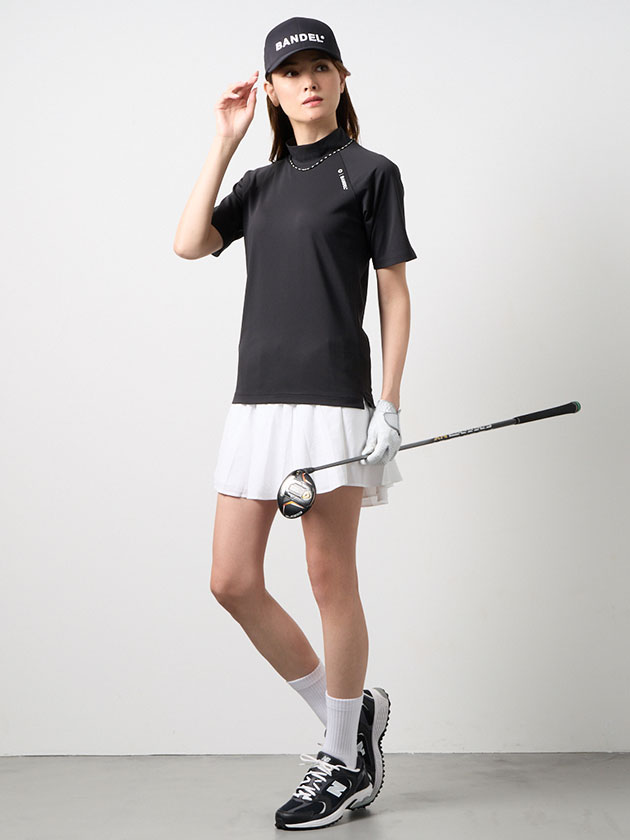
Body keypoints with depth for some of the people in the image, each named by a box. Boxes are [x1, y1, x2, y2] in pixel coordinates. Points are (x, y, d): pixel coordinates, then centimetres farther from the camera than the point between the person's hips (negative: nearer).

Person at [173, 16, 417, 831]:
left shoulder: (370, 172, 1)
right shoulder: (260, 183, 17)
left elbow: (395, 295, -1)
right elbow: (190, 243, 1)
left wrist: (389, 406, -8)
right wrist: (224, 140, 3)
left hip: (331, 398, -6)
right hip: (256, 398, 6)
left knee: (331, 582, 1)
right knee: (233, 583, 5)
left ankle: (345, 763, 17)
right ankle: (350, 714, 22)